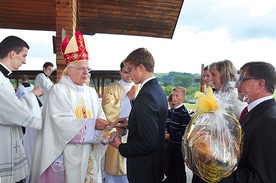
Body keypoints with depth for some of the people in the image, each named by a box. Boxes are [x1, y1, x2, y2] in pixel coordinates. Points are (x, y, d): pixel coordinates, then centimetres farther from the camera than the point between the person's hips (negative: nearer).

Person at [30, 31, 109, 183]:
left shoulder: (91, 92, 9)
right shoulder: (58, 90, -7)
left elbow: (100, 117, 4)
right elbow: (62, 121, -18)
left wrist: (104, 126, -17)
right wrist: (92, 124, -25)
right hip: (67, 154, -5)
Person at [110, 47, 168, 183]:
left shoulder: (146, 96, -27)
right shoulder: (158, 90, 2)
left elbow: (148, 143, -28)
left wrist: (121, 147, -15)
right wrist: (130, 123, 5)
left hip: (143, 170, -9)